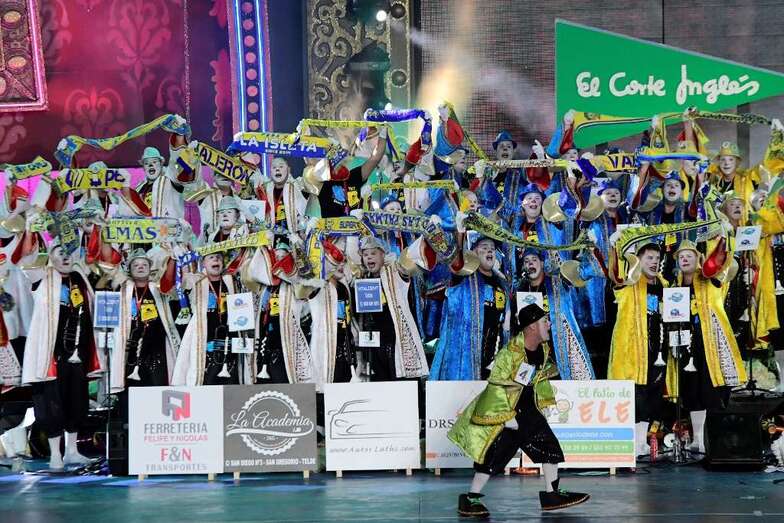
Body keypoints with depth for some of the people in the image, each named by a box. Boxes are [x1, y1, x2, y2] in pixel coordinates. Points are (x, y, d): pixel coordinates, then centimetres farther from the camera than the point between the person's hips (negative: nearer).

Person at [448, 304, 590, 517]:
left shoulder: (543, 349, 2)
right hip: (503, 411, -8)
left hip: (528, 410, 8)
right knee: (493, 455, -7)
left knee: (549, 446, 5)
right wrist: (507, 417, -22)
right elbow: (496, 385, -22)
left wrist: (543, 403, 18)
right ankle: (470, 499, 2)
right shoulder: (510, 352, -24)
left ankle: (551, 495, 15)